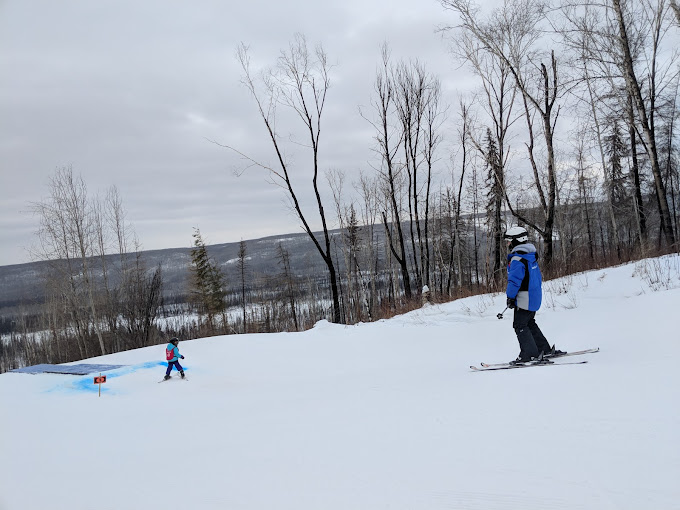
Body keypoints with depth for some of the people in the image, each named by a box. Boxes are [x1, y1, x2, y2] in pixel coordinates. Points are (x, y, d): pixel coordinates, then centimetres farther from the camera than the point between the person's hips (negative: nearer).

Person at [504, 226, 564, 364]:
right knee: (529, 324, 18)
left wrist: (510, 297, -13)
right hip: (535, 296, 10)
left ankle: (531, 354, -4)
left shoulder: (517, 259, -18)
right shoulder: (531, 256, 13)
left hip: (524, 299, -10)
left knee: (520, 325, -3)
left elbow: (515, 280, -22)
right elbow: (538, 277, 21)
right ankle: (545, 350, 21)